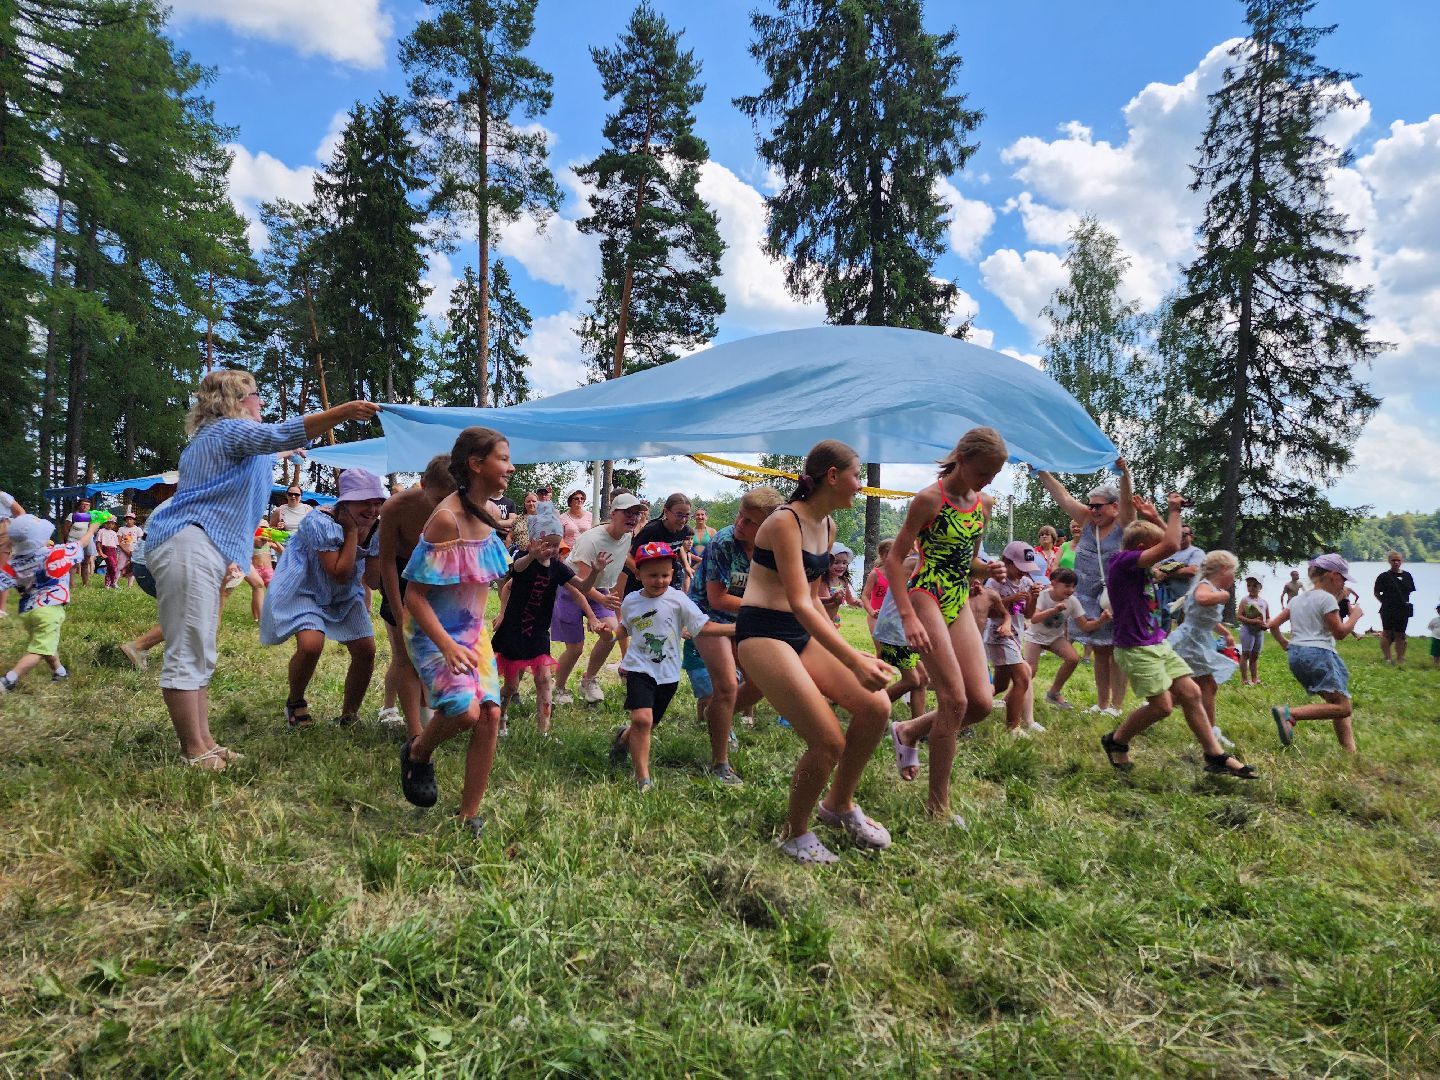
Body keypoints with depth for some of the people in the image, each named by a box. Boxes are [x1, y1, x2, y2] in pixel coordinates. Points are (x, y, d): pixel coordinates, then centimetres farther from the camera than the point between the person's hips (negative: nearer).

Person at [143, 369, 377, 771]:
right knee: (188, 654, -10)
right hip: (190, 546, -11)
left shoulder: (213, 437, 28)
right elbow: (279, 435, -23)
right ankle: (193, 751, -8)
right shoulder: (230, 429, -5)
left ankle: (202, 743, 16)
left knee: (198, 655, 11)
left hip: (201, 549, 11)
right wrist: (342, 412, -31)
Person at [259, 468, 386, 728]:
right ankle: (295, 703, 2)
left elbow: (373, 581, -10)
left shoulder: (374, 529, -9)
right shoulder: (320, 522, -28)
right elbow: (340, 574, -30)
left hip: (344, 596, 6)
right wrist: (352, 530, -30)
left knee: (366, 651, -3)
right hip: (304, 590, -6)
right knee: (311, 644, -29)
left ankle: (348, 716, 20)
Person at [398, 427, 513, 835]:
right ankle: (417, 753, 11)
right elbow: (415, 595, -21)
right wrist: (447, 647, -28)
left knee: (490, 714, -3)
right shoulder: (447, 519, -22)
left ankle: (469, 815, 11)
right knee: (465, 710, -24)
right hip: (437, 635, -7)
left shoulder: (486, 514, 3)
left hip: (474, 633, 7)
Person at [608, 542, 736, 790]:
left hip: (668, 674, 1)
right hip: (639, 669, -1)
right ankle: (643, 779, -11)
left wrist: (738, 627, -21)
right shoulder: (630, 602, 0)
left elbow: (703, 627, -11)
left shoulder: (678, 599, -8)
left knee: (648, 724, 14)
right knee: (641, 719, -21)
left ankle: (625, 738, 49)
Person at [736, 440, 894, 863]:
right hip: (762, 634, -8)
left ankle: (839, 804, 14)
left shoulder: (827, 526, 10)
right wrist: (855, 661, -32)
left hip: (802, 633, 8)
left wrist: (848, 650, 17)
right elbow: (799, 604, -26)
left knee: (875, 706, -9)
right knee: (830, 741, -15)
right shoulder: (784, 523, -17)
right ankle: (794, 833, 11)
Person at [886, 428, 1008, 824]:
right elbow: (894, 559, -11)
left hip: (959, 605, 7)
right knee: (955, 701, -10)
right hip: (926, 599, -7)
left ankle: (909, 730, 24)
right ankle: (938, 802, 5)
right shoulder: (929, 498, -10)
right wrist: (908, 617, -20)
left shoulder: (983, 504, 10)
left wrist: (987, 568, -3)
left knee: (982, 702, -2)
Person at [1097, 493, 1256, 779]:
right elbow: (1170, 546, -28)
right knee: (1162, 705, -5)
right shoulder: (1123, 561, -19)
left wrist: (1153, 518, 8)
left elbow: (1171, 545, 20)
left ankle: (1216, 756, 14)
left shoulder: (1136, 563, 8)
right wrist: (1174, 510, -16)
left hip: (1158, 643, 10)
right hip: (1136, 648, -9)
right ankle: (1116, 741, 17)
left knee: (1191, 693, 7)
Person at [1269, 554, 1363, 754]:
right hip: (1318, 653, -9)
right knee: (1343, 708, -12)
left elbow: (1273, 625, 16)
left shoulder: (1297, 600, 18)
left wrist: (1286, 645, 26)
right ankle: (1289, 713, -27)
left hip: (1295, 655, 9)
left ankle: (1349, 750, 3)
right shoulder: (1327, 598, -4)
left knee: (1337, 702, 13)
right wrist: (1355, 615, 10)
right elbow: (1340, 633, -4)